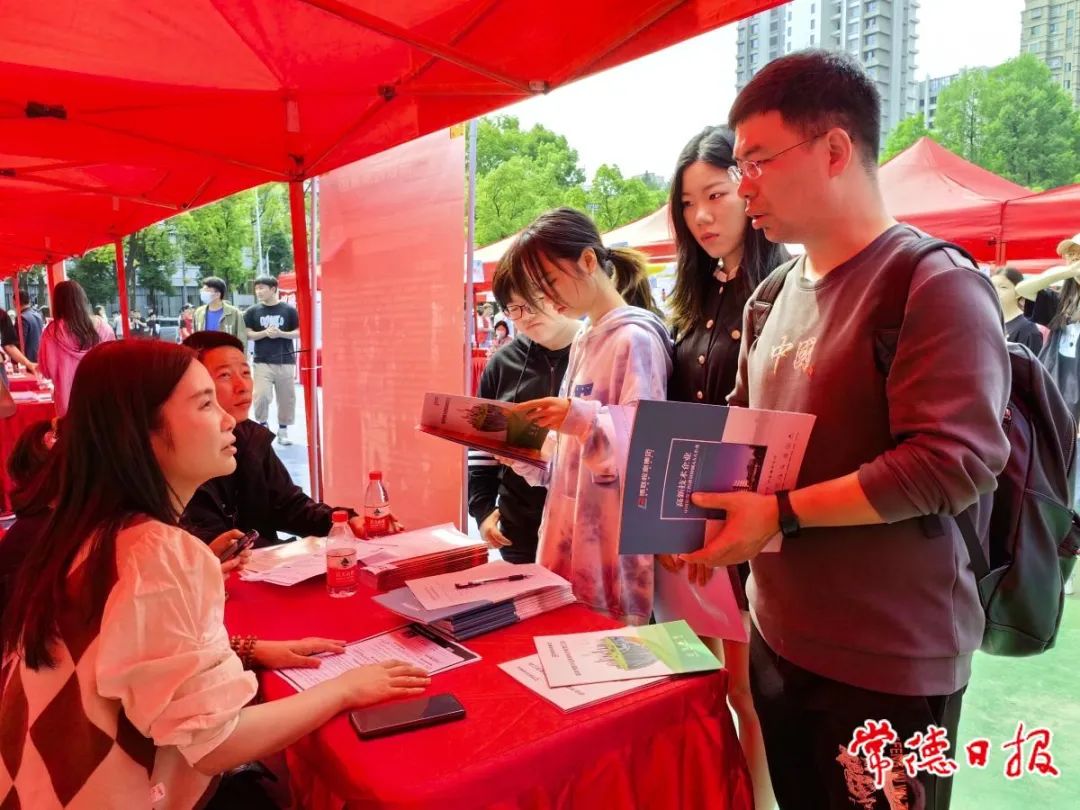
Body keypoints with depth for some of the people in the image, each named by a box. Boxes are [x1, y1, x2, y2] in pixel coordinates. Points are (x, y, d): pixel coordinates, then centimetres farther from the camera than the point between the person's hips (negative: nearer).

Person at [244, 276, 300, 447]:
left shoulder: (289, 310, 1)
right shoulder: (253, 311, 5)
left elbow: (298, 332, 3)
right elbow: (247, 334, 4)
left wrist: (281, 334, -14)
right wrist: (265, 333, -13)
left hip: (285, 361, 0)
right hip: (262, 362, 0)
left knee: (286, 398, 6)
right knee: (261, 396, -12)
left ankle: (283, 430, 21)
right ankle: (262, 425, 10)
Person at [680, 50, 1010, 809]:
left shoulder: (935, 285, -15)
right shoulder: (774, 296, 8)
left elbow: (955, 464, -23)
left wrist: (781, 514, -23)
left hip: (890, 663, -7)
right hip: (779, 637, 7)